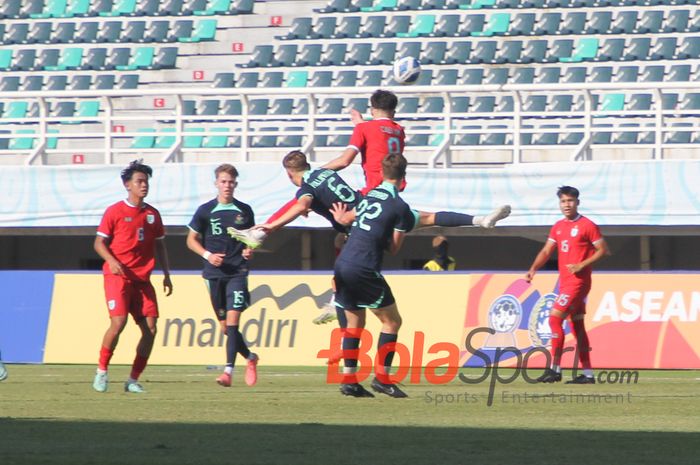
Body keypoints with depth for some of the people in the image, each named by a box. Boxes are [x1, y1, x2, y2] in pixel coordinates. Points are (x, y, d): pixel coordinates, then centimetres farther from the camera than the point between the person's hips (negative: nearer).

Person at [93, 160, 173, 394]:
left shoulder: (152, 214, 13)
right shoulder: (115, 211, -1)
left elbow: (159, 246, 20)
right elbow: (99, 242, -2)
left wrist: (166, 275, 13)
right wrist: (111, 261, -20)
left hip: (142, 278, 5)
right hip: (117, 276, -5)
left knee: (150, 328, -4)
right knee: (118, 322, -18)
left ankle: (133, 380, 5)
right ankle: (101, 372, 0)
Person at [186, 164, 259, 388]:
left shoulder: (244, 211, 4)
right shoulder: (206, 210, 2)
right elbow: (192, 239, 7)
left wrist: (249, 251, -4)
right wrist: (207, 254, -9)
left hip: (238, 272, -2)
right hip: (214, 274, 2)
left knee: (232, 321, -15)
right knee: (225, 326, 7)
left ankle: (228, 370, -19)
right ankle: (250, 357, 29)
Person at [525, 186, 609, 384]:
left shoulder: (587, 226, -9)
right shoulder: (558, 227, 13)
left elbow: (602, 250, -8)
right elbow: (546, 250, 11)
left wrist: (582, 265, -18)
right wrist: (533, 269, -5)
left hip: (578, 281, -8)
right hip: (565, 282, 8)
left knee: (555, 318, -15)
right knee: (577, 325, 9)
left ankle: (555, 369, -13)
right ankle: (587, 374, 12)